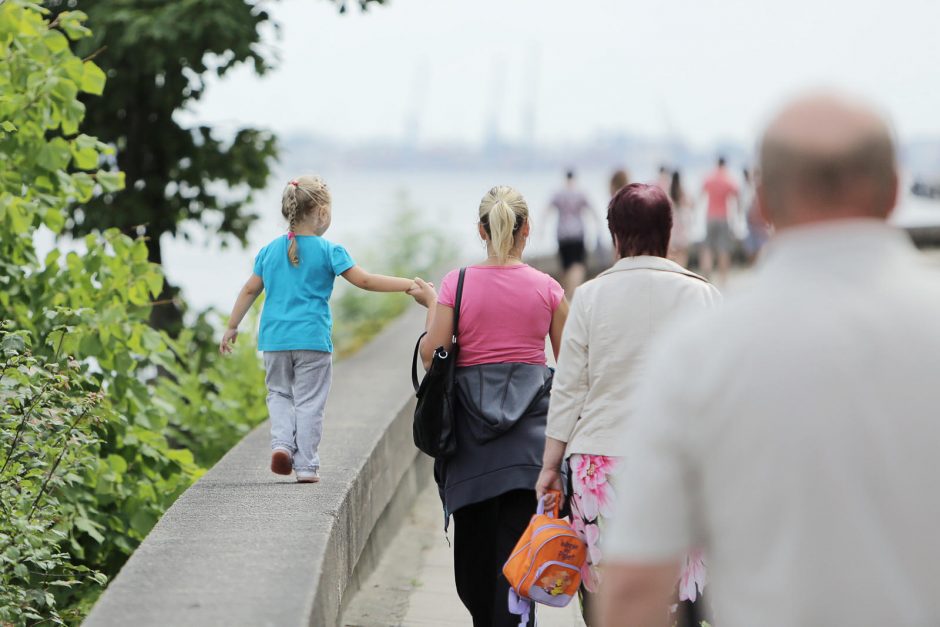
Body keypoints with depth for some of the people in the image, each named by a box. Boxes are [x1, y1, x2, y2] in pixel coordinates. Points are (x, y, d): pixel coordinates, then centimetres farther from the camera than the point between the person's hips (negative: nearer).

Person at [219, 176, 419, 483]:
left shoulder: (270, 251, 6)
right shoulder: (329, 251, -7)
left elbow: (250, 290, 11)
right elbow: (364, 280, -10)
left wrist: (232, 327, 21)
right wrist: (407, 285, -5)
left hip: (275, 339, 3)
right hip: (312, 339, -3)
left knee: (279, 393, 19)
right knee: (309, 401, 3)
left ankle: (282, 441, -4)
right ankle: (306, 464, 3)